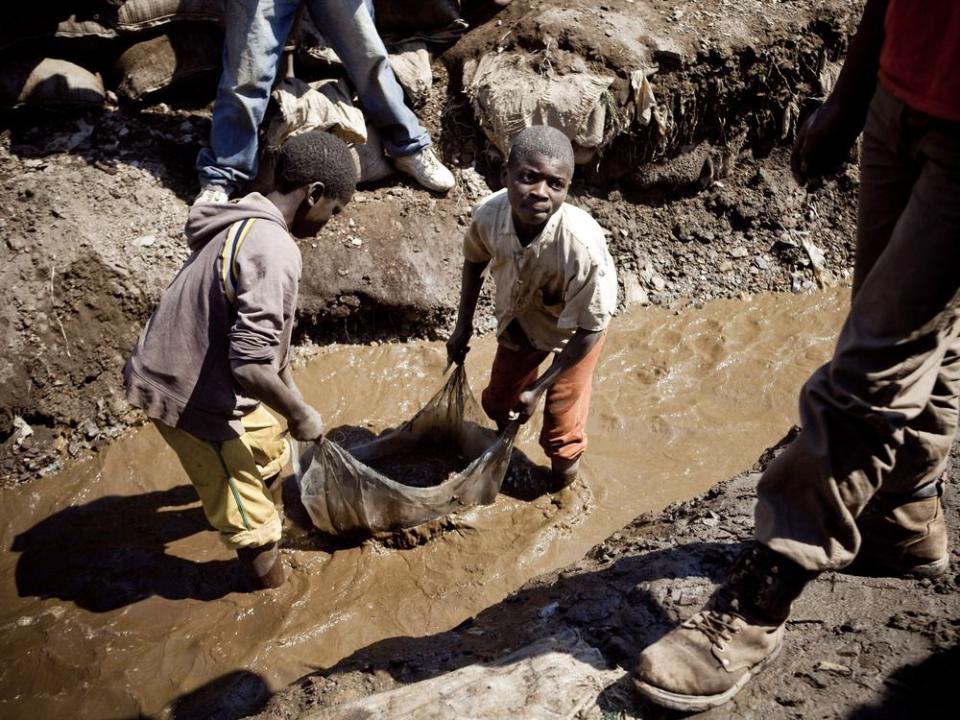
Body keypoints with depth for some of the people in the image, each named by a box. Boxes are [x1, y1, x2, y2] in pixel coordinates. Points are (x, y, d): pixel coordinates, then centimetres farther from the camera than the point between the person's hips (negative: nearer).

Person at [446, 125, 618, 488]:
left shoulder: (582, 245, -44)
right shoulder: (488, 214, -32)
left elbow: (590, 328, -28)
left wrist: (538, 387, -22)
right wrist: (463, 325, 2)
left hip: (574, 330, -4)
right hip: (519, 319, 4)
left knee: (560, 425, 13)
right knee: (498, 399, 25)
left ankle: (565, 469, 49)